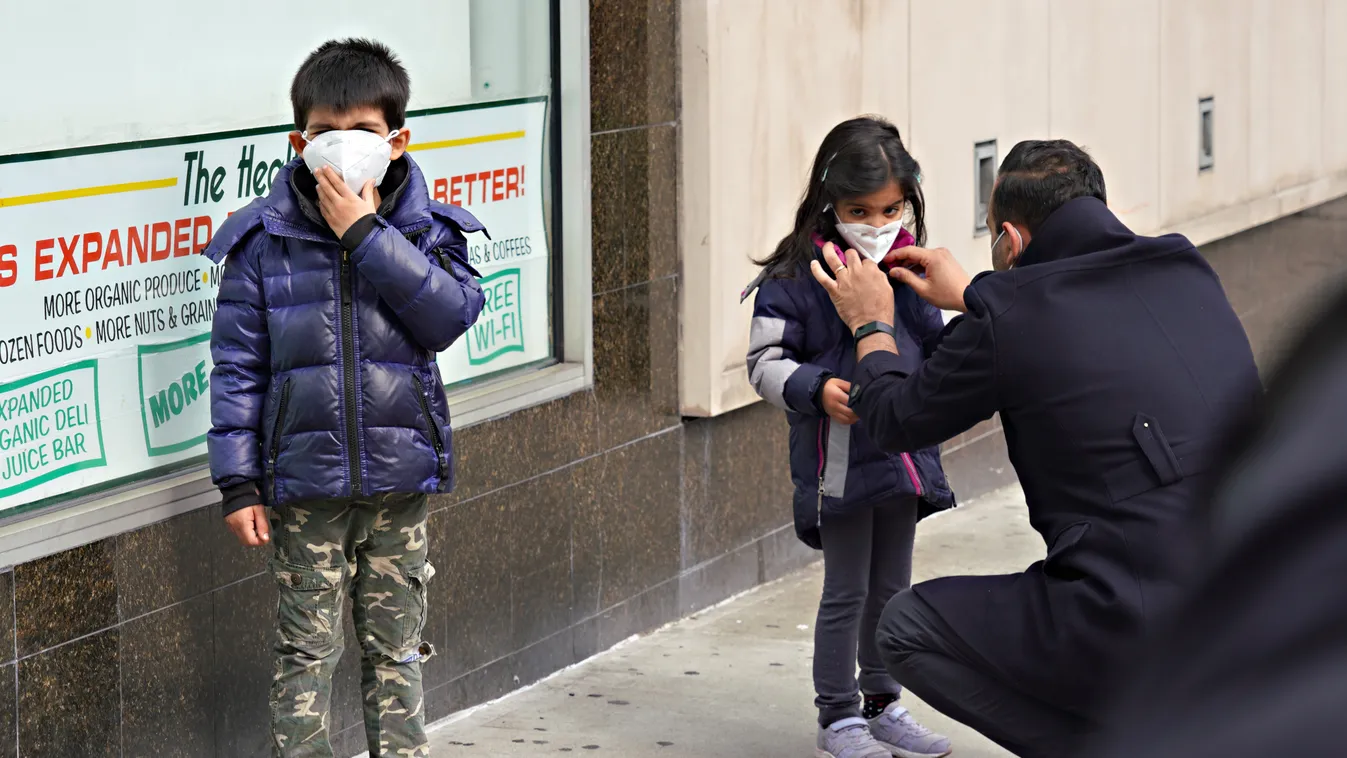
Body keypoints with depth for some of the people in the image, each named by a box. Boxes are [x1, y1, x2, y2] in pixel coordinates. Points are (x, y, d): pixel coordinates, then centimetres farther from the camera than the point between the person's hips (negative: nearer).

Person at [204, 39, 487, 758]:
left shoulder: (427, 229, 1)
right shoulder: (264, 239, -2)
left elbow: (450, 314, -17)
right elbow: (237, 366, -1)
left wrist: (364, 232, -20)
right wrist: (238, 481, -5)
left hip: (398, 481, 1)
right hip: (305, 483, -1)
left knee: (395, 648, 12)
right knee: (307, 650, 2)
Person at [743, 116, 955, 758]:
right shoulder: (797, 276, -12)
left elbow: (932, 343, 20)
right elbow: (765, 361, -11)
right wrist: (817, 389, -25)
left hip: (902, 451, 6)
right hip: (839, 460, -6)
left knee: (891, 588, 16)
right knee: (846, 592, 2)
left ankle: (882, 704, 31)